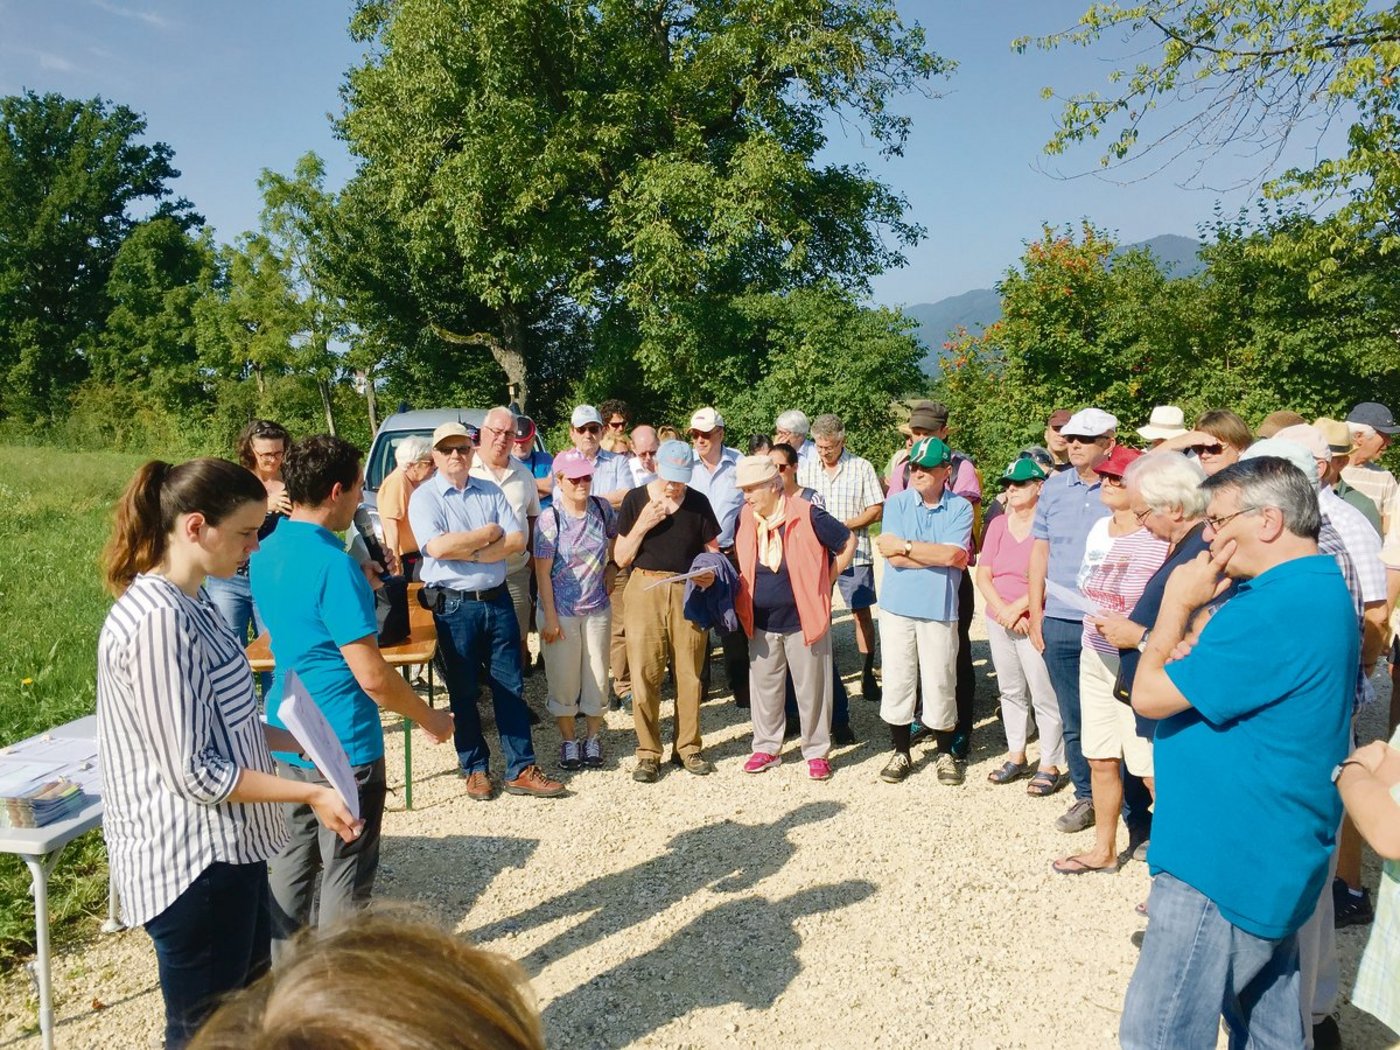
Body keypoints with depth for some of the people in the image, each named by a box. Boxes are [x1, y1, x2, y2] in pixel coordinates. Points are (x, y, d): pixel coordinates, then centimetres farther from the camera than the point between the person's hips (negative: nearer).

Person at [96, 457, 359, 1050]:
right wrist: (309, 794, -19)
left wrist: (301, 742, 6)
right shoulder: (157, 621, -26)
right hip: (193, 862, -10)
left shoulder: (188, 603, 5)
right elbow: (192, 772, -25)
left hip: (225, 846, 10)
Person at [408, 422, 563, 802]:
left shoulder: (491, 491, 8)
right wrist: (490, 533, -10)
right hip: (454, 605, -3)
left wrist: (471, 553, -14)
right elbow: (437, 547, -20)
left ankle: (520, 769, 13)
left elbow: (517, 541, -2)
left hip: (498, 600, 3)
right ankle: (475, 769, 22)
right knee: (463, 692, 8)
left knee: (510, 686, 6)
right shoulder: (424, 497, -3)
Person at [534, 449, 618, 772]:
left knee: (597, 676, 9)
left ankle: (593, 739, 26)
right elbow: (542, 572, -11)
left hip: (598, 609, 3)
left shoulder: (602, 509, -3)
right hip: (561, 611, -3)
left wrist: (610, 571, 8)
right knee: (564, 678, 7)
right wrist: (550, 618, -12)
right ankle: (568, 741, 23)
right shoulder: (550, 519, -13)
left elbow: (616, 539, 18)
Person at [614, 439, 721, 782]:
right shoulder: (636, 500, 1)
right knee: (644, 673, -1)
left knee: (689, 673, 4)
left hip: (689, 591, 1)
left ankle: (688, 747, 20)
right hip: (645, 591, -1)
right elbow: (621, 558, 2)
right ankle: (648, 752, 12)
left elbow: (711, 551, 10)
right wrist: (642, 525, -12)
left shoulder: (698, 503, 4)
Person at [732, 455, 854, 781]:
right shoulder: (744, 519, 1)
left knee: (811, 689, 6)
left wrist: (823, 582, -2)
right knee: (764, 687, 13)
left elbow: (847, 542, -4)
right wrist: (751, 587, 2)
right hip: (761, 622, 5)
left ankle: (817, 752, 20)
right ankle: (766, 748, 28)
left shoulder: (807, 515, -15)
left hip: (804, 619, -4)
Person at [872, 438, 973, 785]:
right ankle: (900, 752, 22)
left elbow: (954, 555, -15)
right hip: (897, 606, 1)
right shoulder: (897, 503, 2)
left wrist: (905, 545, -10)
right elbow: (892, 555, -10)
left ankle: (945, 753, 24)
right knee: (897, 681, 7)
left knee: (941, 684, 5)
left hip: (940, 609, -1)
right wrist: (938, 555, -11)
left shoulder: (960, 508, 0)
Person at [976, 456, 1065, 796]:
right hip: (999, 621, 6)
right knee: (1011, 692, 16)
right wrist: (1003, 610, -8)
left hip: (1035, 623, -6)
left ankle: (1050, 766, 9)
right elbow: (983, 576, 5)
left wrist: (1018, 608, -13)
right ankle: (1016, 757, 28)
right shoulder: (998, 524, 7)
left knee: (1044, 696, -2)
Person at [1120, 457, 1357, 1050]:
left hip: (1226, 862, -11)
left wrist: (1178, 605, -11)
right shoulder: (1314, 589, 10)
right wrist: (1197, 608, -2)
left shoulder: (1280, 610, -26)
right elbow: (1216, 677, 14)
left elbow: (1150, 696, -22)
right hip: (1269, 856, 11)